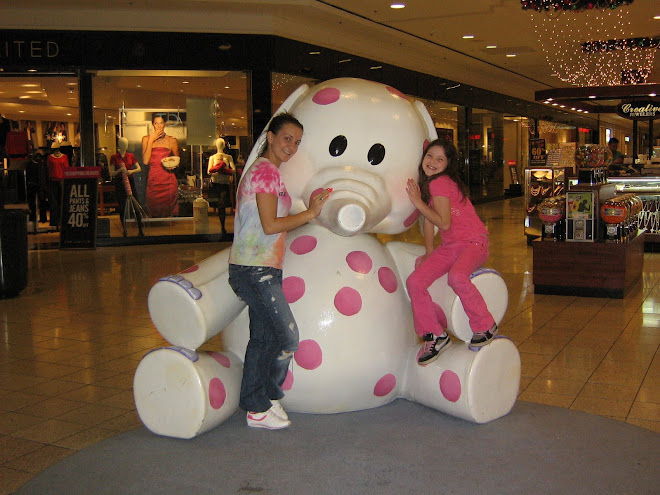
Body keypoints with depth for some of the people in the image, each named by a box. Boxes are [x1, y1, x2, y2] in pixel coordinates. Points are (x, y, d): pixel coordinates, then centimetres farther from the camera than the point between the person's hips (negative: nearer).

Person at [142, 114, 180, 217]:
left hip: (168, 181, 0)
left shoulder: (172, 140, 6)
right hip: (153, 180, 1)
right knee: (154, 213, 2)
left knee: (169, 213, -1)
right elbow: (145, 161, -4)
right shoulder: (146, 139, 8)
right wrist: (151, 140, -5)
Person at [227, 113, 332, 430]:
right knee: (287, 336, -5)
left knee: (263, 337, 13)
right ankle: (261, 406, 9)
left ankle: (254, 404, 21)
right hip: (256, 269, -10)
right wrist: (310, 214, -10)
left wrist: (310, 209, 10)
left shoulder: (267, 171, 19)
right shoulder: (266, 171, -12)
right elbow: (270, 225, -18)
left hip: (262, 268, 10)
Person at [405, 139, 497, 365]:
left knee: (456, 276, -37)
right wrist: (429, 253, 8)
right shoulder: (427, 183, 11)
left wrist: (418, 202, -15)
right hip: (449, 245, 8)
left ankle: (485, 326, -13)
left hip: (473, 241, -8)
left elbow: (444, 223, -21)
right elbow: (428, 219, 13)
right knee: (415, 282, -9)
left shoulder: (440, 183, -16)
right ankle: (435, 337, 2)